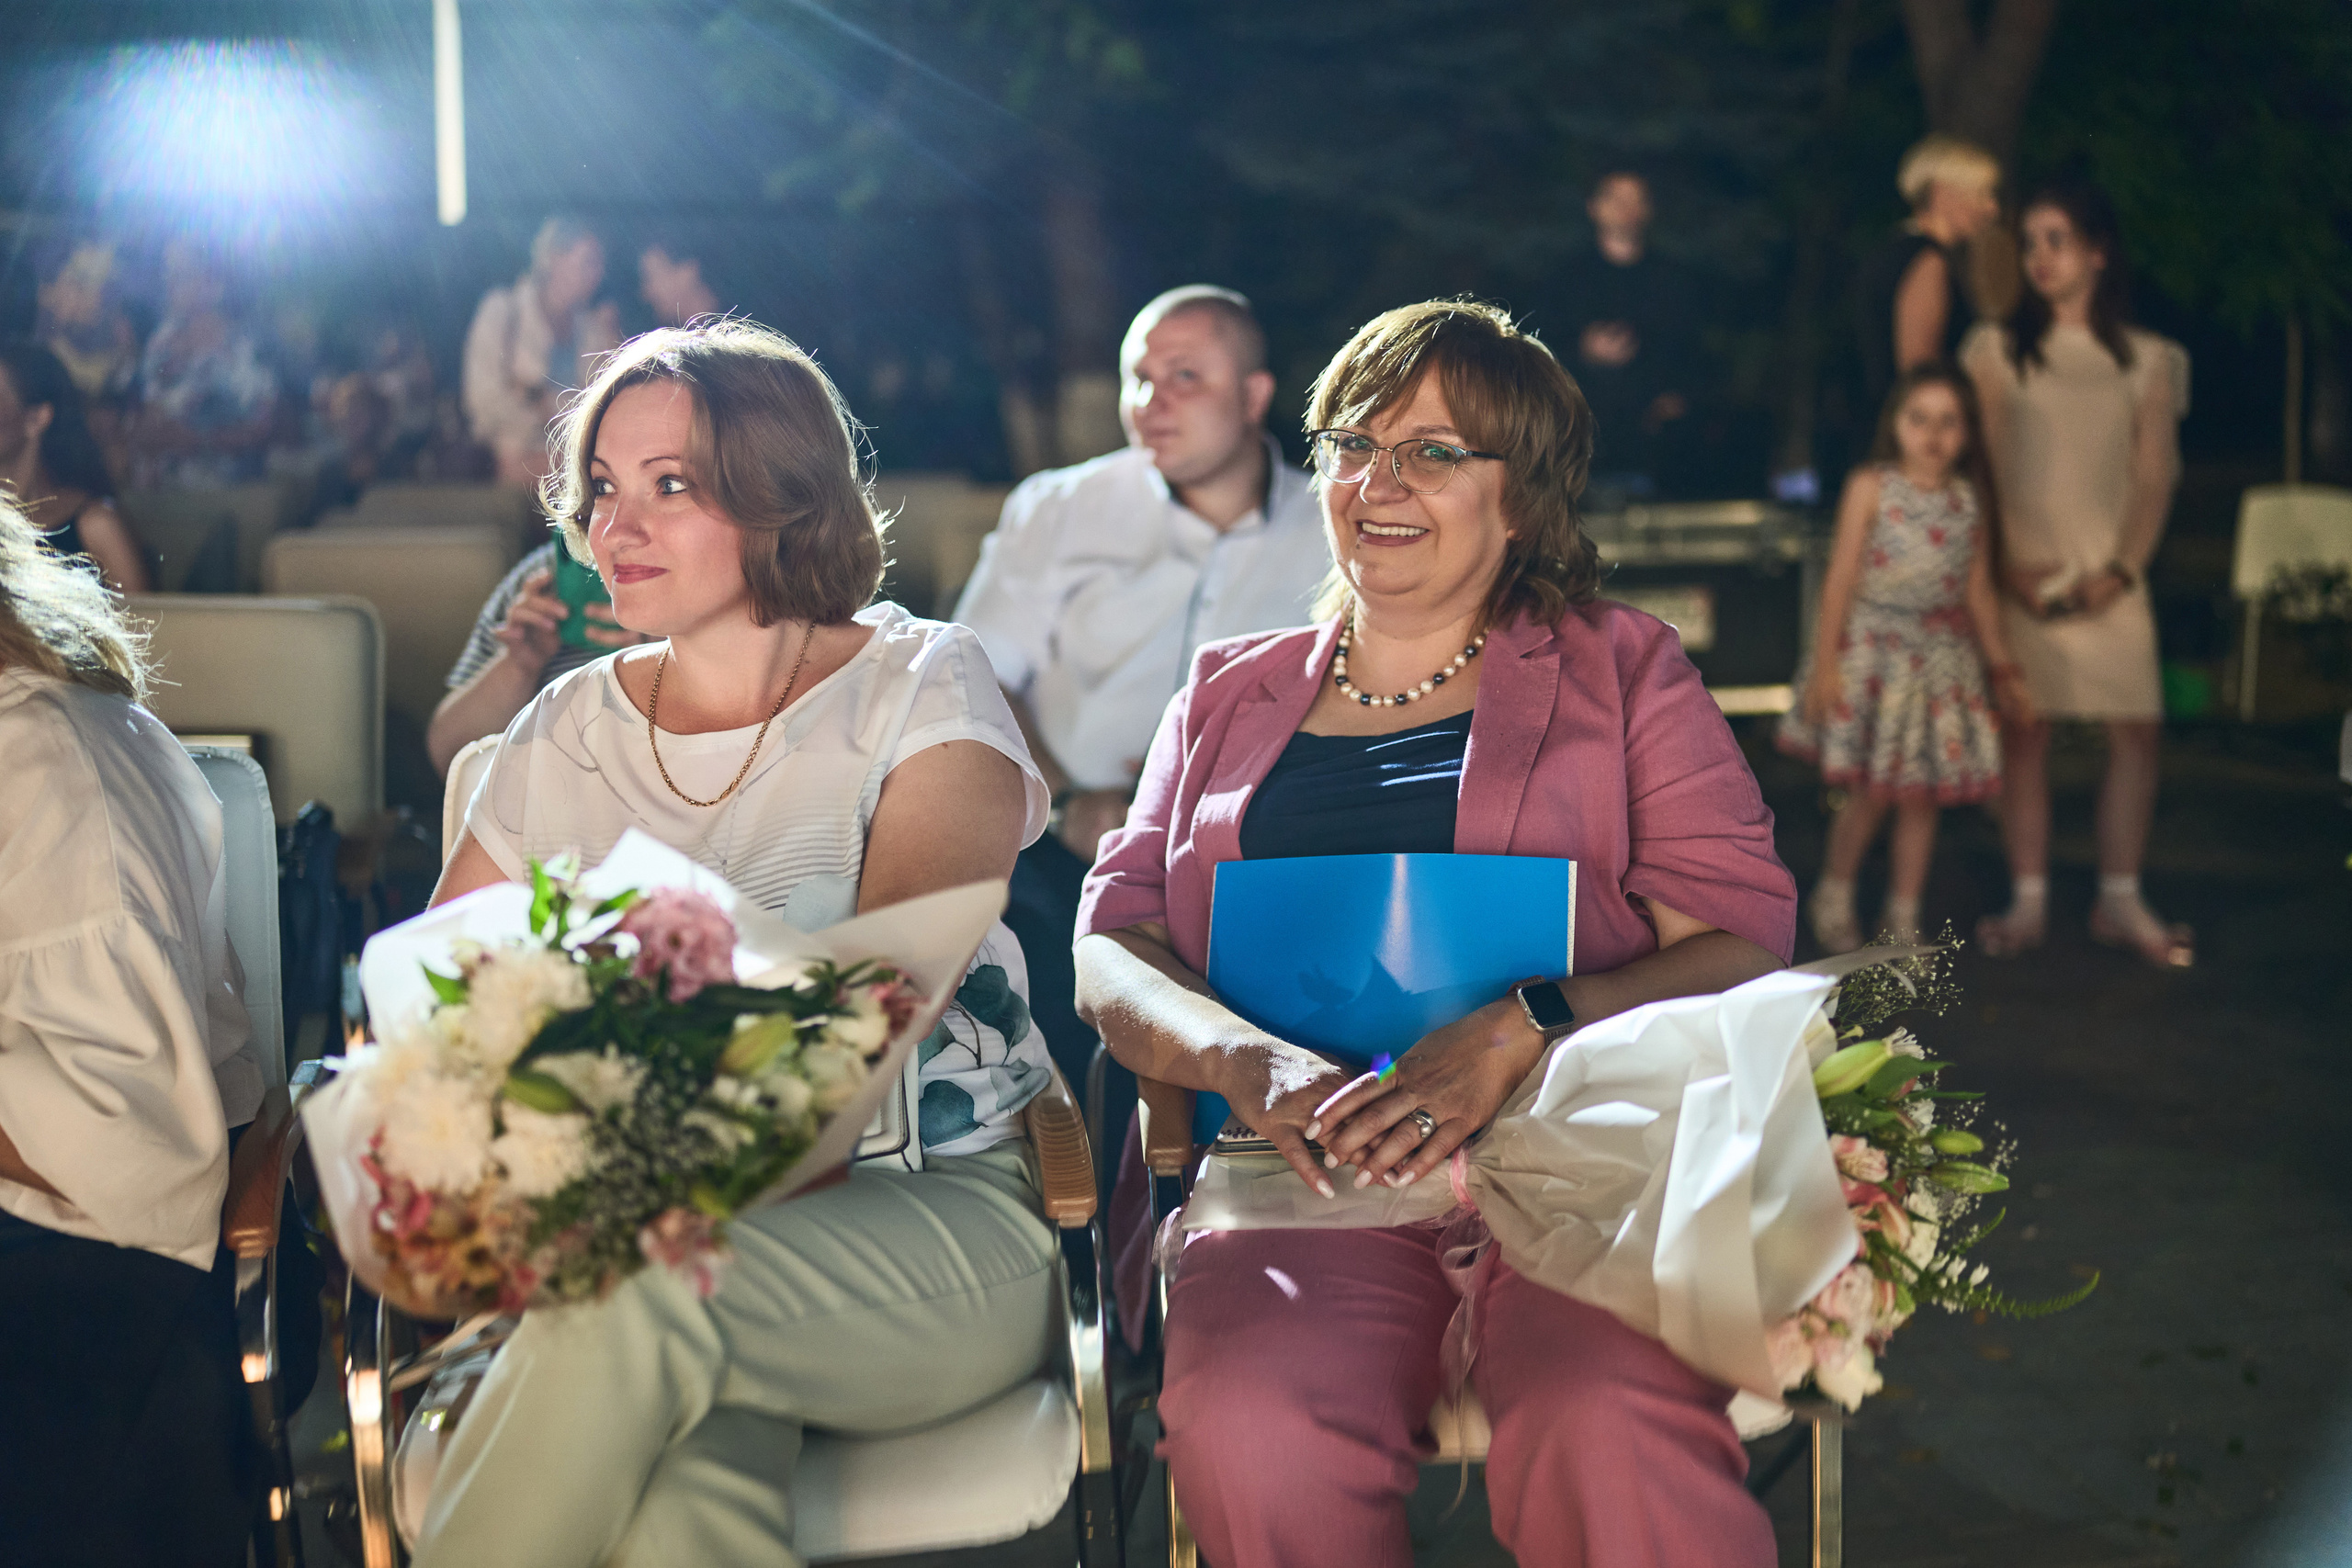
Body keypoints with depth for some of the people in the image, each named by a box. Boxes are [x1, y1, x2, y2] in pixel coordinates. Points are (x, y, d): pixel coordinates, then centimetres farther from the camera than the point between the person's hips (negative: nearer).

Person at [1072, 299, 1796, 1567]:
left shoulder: (1624, 671, 17)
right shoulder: (1229, 695, 25)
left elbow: (1740, 948, 5)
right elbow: (1110, 948, 13)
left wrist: (1516, 1035, -14)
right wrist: (1247, 1060, -10)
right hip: (1300, 1174, 2)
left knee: (1612, 1433, -36)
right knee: (1252, 1436, -33)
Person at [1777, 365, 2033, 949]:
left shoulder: (1970, 500, 5)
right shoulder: (1871, 488, -6)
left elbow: (1979, 592, 11)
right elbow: (1841, 578, -6)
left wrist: (2002, 668, 11)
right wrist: (1825, 661, -10)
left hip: (1942, 657, 3)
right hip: (1874, 651, -3)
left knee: (1921, 793, 5)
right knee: (1870, 790, -3)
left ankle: (1903, 920, 17)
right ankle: (1834, 894, 21)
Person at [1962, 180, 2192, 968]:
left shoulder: (2147, 360, 8)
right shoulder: (1997, 349, 4)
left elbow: (2155, 477, 4)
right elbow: (1983, 466, 0)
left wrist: (2122, 569, -9)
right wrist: (2012, 566, -10)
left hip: (2110, 576, 1)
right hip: (2023, 573, -1)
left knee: (2136, 730, -4)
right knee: (2023, 730, -3)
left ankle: (2120, 901, 6)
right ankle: (2028, 901, 5)